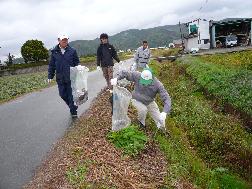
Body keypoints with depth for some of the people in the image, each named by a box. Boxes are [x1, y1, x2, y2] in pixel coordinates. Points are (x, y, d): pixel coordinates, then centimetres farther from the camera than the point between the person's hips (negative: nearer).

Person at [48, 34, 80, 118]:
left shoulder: (72, 51, -1)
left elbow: (77, 63, 4)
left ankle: (73, 112, 18)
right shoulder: (54, 52, 3)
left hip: (71, 77, -2)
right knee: (62, 94, 10)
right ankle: (72, 106, 34)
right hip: (60, 78, 3)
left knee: (71, 95, 3)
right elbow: (51, 65, 7)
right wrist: (50, 76, 4)